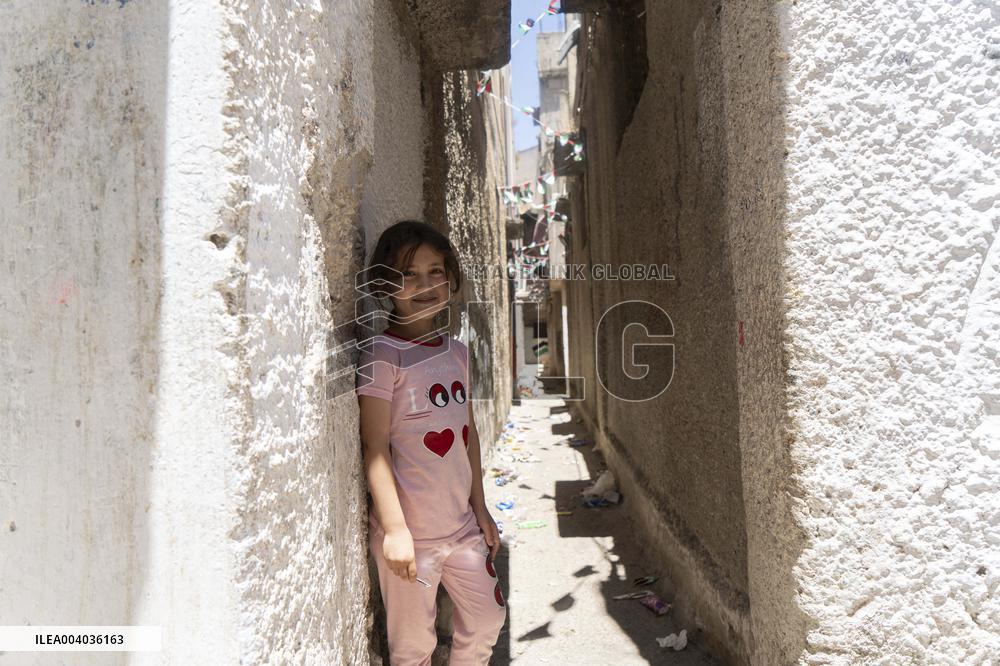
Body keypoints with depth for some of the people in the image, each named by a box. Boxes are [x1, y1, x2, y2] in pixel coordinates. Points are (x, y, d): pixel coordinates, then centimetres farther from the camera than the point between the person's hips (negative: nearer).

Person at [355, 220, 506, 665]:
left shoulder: (457, 352, 7)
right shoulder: (381, 354, -13)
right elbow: (375, 446, -15)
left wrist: (480, 510, 13)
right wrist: (395, 528, -18)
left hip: (462, 525, 6)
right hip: (411, 530, -6)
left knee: (487, 620, 18)